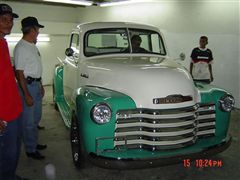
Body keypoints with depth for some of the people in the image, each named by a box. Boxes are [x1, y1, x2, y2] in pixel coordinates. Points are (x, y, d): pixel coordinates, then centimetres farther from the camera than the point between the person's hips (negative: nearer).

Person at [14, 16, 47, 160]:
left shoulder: (33, 46, 10)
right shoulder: (21, 48, -17)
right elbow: (19, 73, -20)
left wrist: (41, 85, 19)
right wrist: (26, 95, -21)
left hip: (36, 85, 9)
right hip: (28, 85, -9)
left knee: (36, 118, 19)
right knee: (29, 121, 2)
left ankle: (34, 143, 35)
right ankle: (30, 150, 15)